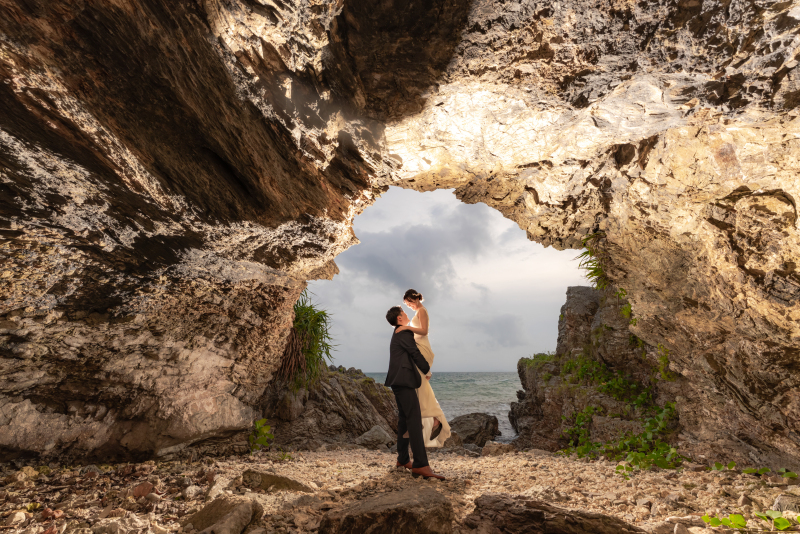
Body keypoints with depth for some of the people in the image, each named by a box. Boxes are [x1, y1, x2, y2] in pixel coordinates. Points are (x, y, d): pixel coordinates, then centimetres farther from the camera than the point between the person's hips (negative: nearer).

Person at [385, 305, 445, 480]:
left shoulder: (397, 335, 21)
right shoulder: (404, 333, -10)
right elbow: (415, 353, -11)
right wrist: (427, 370, 2)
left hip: (399, 382, 11)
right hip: (404, 381, -11)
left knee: (404, 420, 14)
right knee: (414, 420, -15)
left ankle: (403, 459, 20)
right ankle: (420, 465, -19)